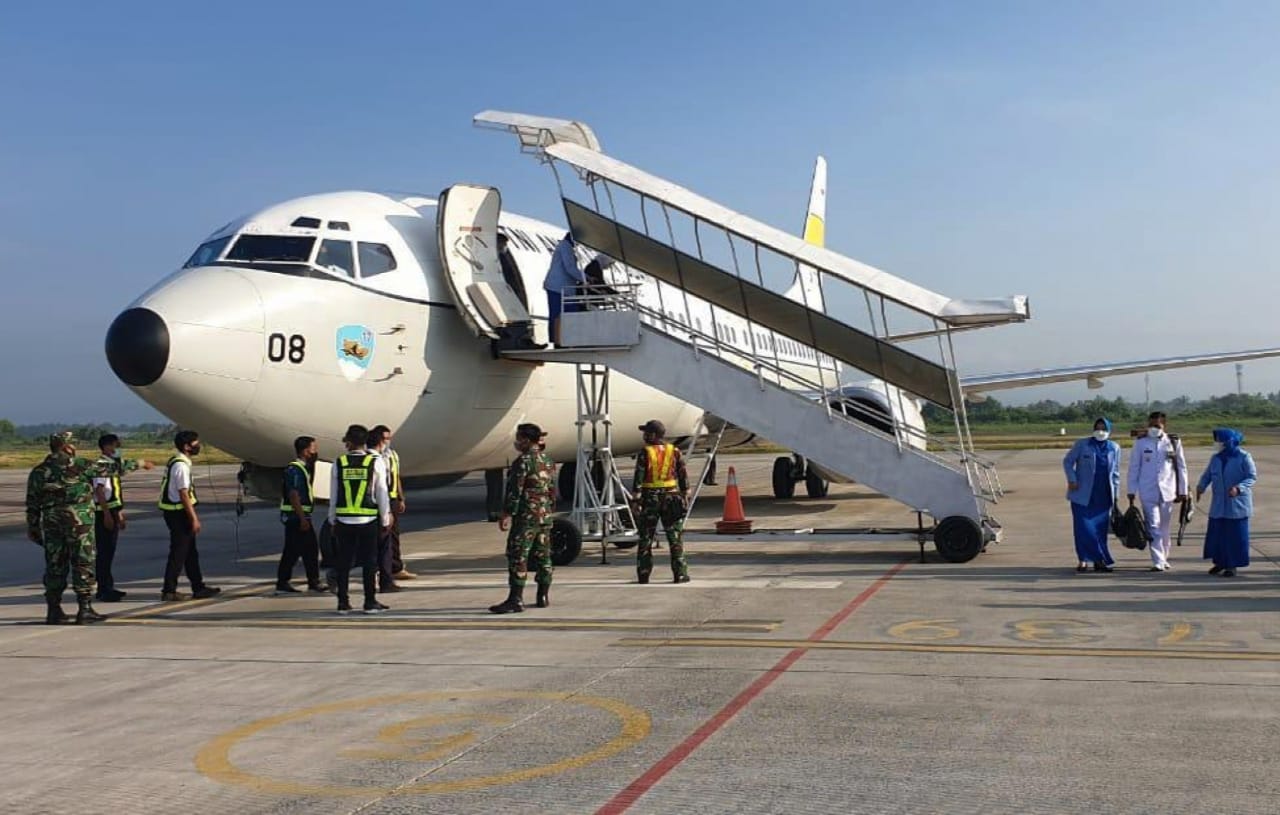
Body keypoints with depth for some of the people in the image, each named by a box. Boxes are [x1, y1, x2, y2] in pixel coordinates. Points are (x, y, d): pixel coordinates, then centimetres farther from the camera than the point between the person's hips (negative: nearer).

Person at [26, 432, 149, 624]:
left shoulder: (38, 471, 8)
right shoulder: (80, 465, -5)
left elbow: (32, 504, 9)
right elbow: (112, 468, 1)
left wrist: (33, 528, 17)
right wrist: (139, 464, 13)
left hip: (51, 524, 5)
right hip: (79, 522, -5)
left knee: (55, 567, 10)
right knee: (83, 565, 0)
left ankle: (54, 611, 13)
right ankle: (85, 609, -1)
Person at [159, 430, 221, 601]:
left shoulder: (179, 462, 12)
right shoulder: (181, 466, -18)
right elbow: (183, 495, -21)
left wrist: (193, 514, 21)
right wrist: (194, 518, -20)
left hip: (178, 513, 10)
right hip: (179, 514, -10)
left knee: (191, 553, 14)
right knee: (178, 554, -3)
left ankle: (198, 587, 21)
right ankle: (168, 591, 4)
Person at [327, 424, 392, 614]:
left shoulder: (339, 463, 0)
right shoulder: (376, 463, -4)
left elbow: (333, 495, 4)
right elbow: (382, 494, -3)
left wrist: (332, 520, 14)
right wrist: (385, 520, 6)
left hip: (344, 520, 1)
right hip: (369, 520, -1)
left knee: (344, 562, 8)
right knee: (369, 561, 5)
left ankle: (343, 603, 11)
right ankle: (370, 603, 7)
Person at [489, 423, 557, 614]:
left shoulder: (523, 461, -12)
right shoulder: (548, 461, 13)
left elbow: (514, 490, -16)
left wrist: (506, 514, -15)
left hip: (526, 516, -8)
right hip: (545, 516, 8)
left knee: (518, 557, -7)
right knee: (543, 556, 12)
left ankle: (516, 599, -10)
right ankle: (543, 597, 17)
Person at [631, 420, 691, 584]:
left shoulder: (645, 453, -7)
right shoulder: (674, 452, 3)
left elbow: (638, 479, -10)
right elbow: (683, 476, 5)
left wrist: (636, 500, -7)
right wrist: (685, 495, 12)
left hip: (650, 498, -2)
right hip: (671, 497, 2)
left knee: (645, 538, 7)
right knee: (675, 537, 6)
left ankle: (643, 575, 9)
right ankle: (680, 574, 2)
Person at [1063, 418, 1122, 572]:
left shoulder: (1114, 448, 8)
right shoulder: (1082, 444, -1)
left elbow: (1115, 472, 13)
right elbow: (1067, 461, 4)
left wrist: (1115, 493, 9)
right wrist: (1072, 480, -8)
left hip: (1104, 497, 3)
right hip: (1083, 495, -3)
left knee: (1100, 529, 4)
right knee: (1083, 528, -4)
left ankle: (1098, 561, 12)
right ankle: (1083, 560, 4)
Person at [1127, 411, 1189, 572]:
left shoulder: (1174, 442, 3)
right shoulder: (1140, 443, 2)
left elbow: (1181, 468, 7)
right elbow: (1133, 468, 4)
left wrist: (1182, 491, 5)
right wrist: (1132, 492, 2)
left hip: (1167, 491, 1)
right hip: (1148, 492, -1)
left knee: (1165, 527, 9)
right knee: (1153, 527, -7)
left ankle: (1163, 558, 24)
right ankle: (1158, 562, -8)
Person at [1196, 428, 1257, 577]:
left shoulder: (1243, 457, -8)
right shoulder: (1216, 458, 8)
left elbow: (1252, 477, -9)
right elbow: (1207, 475, 8)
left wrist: (1238, 488, -25)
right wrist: (1201, 486, -12)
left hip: (1237, 504, -5)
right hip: (1219, 504, 5)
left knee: (1235, 534, -1)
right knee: (1216, 533, 4)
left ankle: (1232, 565, 8)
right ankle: (1219, 562, 18)